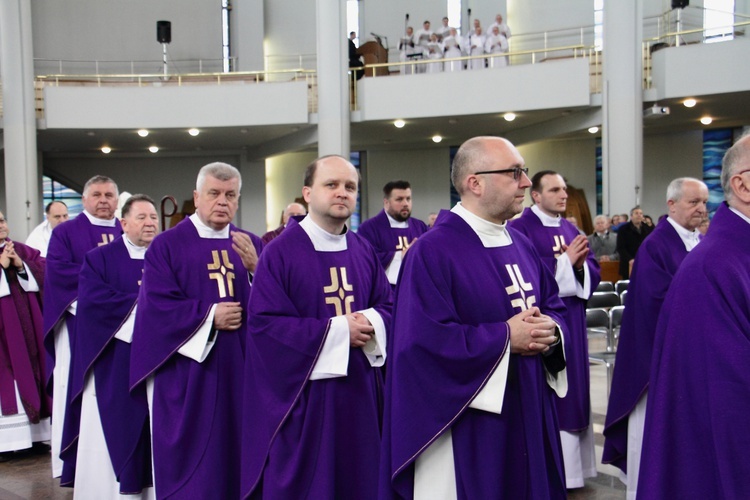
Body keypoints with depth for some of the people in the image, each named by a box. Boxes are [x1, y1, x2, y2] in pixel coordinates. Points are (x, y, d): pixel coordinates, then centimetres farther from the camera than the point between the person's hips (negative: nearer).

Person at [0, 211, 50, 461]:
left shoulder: (24, 251, 12)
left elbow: (46, 270, 1)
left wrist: (21, 265, -12)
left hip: (28, 325, 4)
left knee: (30, 374, 6)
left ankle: (35, 435, 12)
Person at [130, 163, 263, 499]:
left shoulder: (252, 245, 8)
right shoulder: (166, 245, -2)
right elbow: (155, 305, -11)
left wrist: (255, 270, -16)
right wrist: (209, 316, -16)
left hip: (242, 369, 4)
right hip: (187, 373, -3)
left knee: (237, 452, 10)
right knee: (189, 459, 3)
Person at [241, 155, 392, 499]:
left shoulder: (364, 251, 7)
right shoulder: (279, 253, -10)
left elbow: (388, 306, 10)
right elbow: (264, 322, -17)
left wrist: (371, 323, -15)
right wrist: (337, 330, -18)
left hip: (358, 392, 5)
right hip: (301, 395, -5)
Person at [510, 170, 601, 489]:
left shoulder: (570, 229, 12)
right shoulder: (520, 229, -9)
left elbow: (594, 272, 10)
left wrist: (581, 265, -11)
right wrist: (564, 260, -19)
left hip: (572, 321, 7)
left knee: (571, 389, 11)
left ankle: (569, 463, 22)